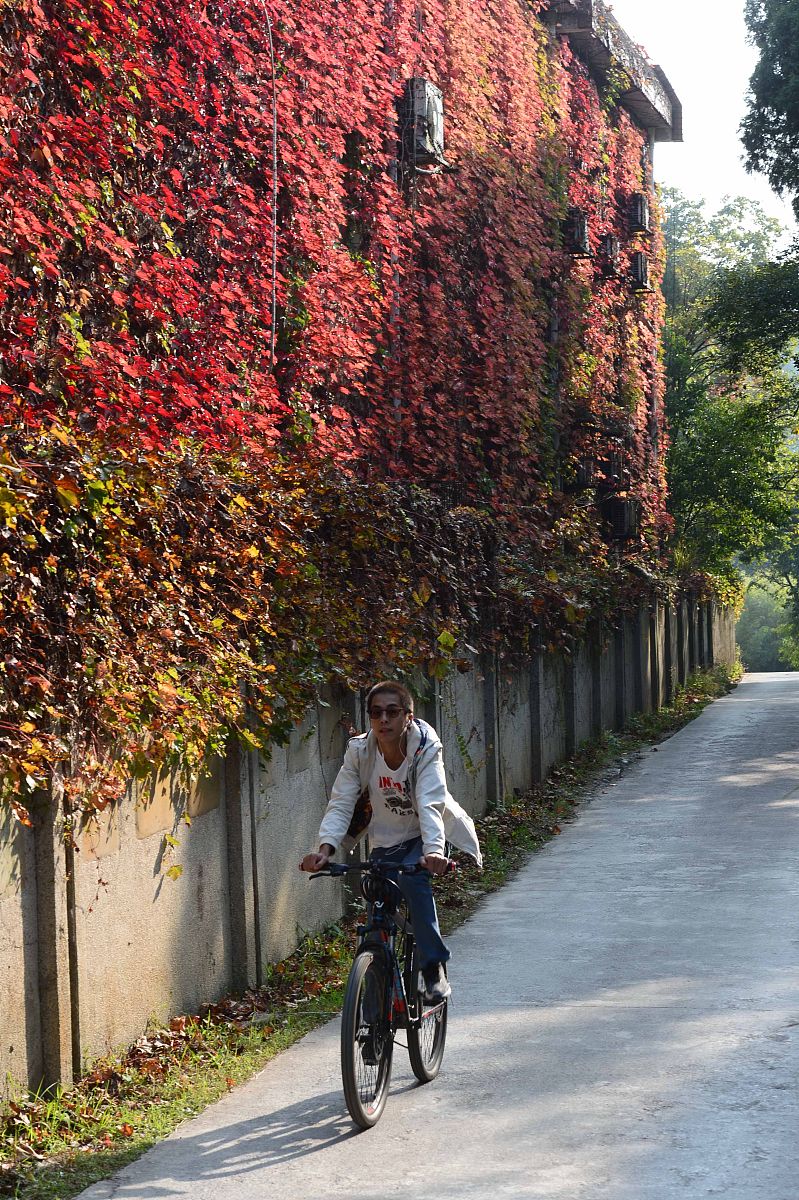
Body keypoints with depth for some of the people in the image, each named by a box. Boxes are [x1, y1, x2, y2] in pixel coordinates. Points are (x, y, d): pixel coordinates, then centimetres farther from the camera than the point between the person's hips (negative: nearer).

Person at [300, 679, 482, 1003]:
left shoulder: (426, 748, -24)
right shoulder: (359, 751, -16)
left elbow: (430, 805, -36)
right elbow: (340, 804, -21)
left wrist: (433, 850, -53)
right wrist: (325, 847, -39)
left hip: (425, 836, -3)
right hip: (386, 840, 3)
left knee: (412, 878, -32)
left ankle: (435, 968, -23)